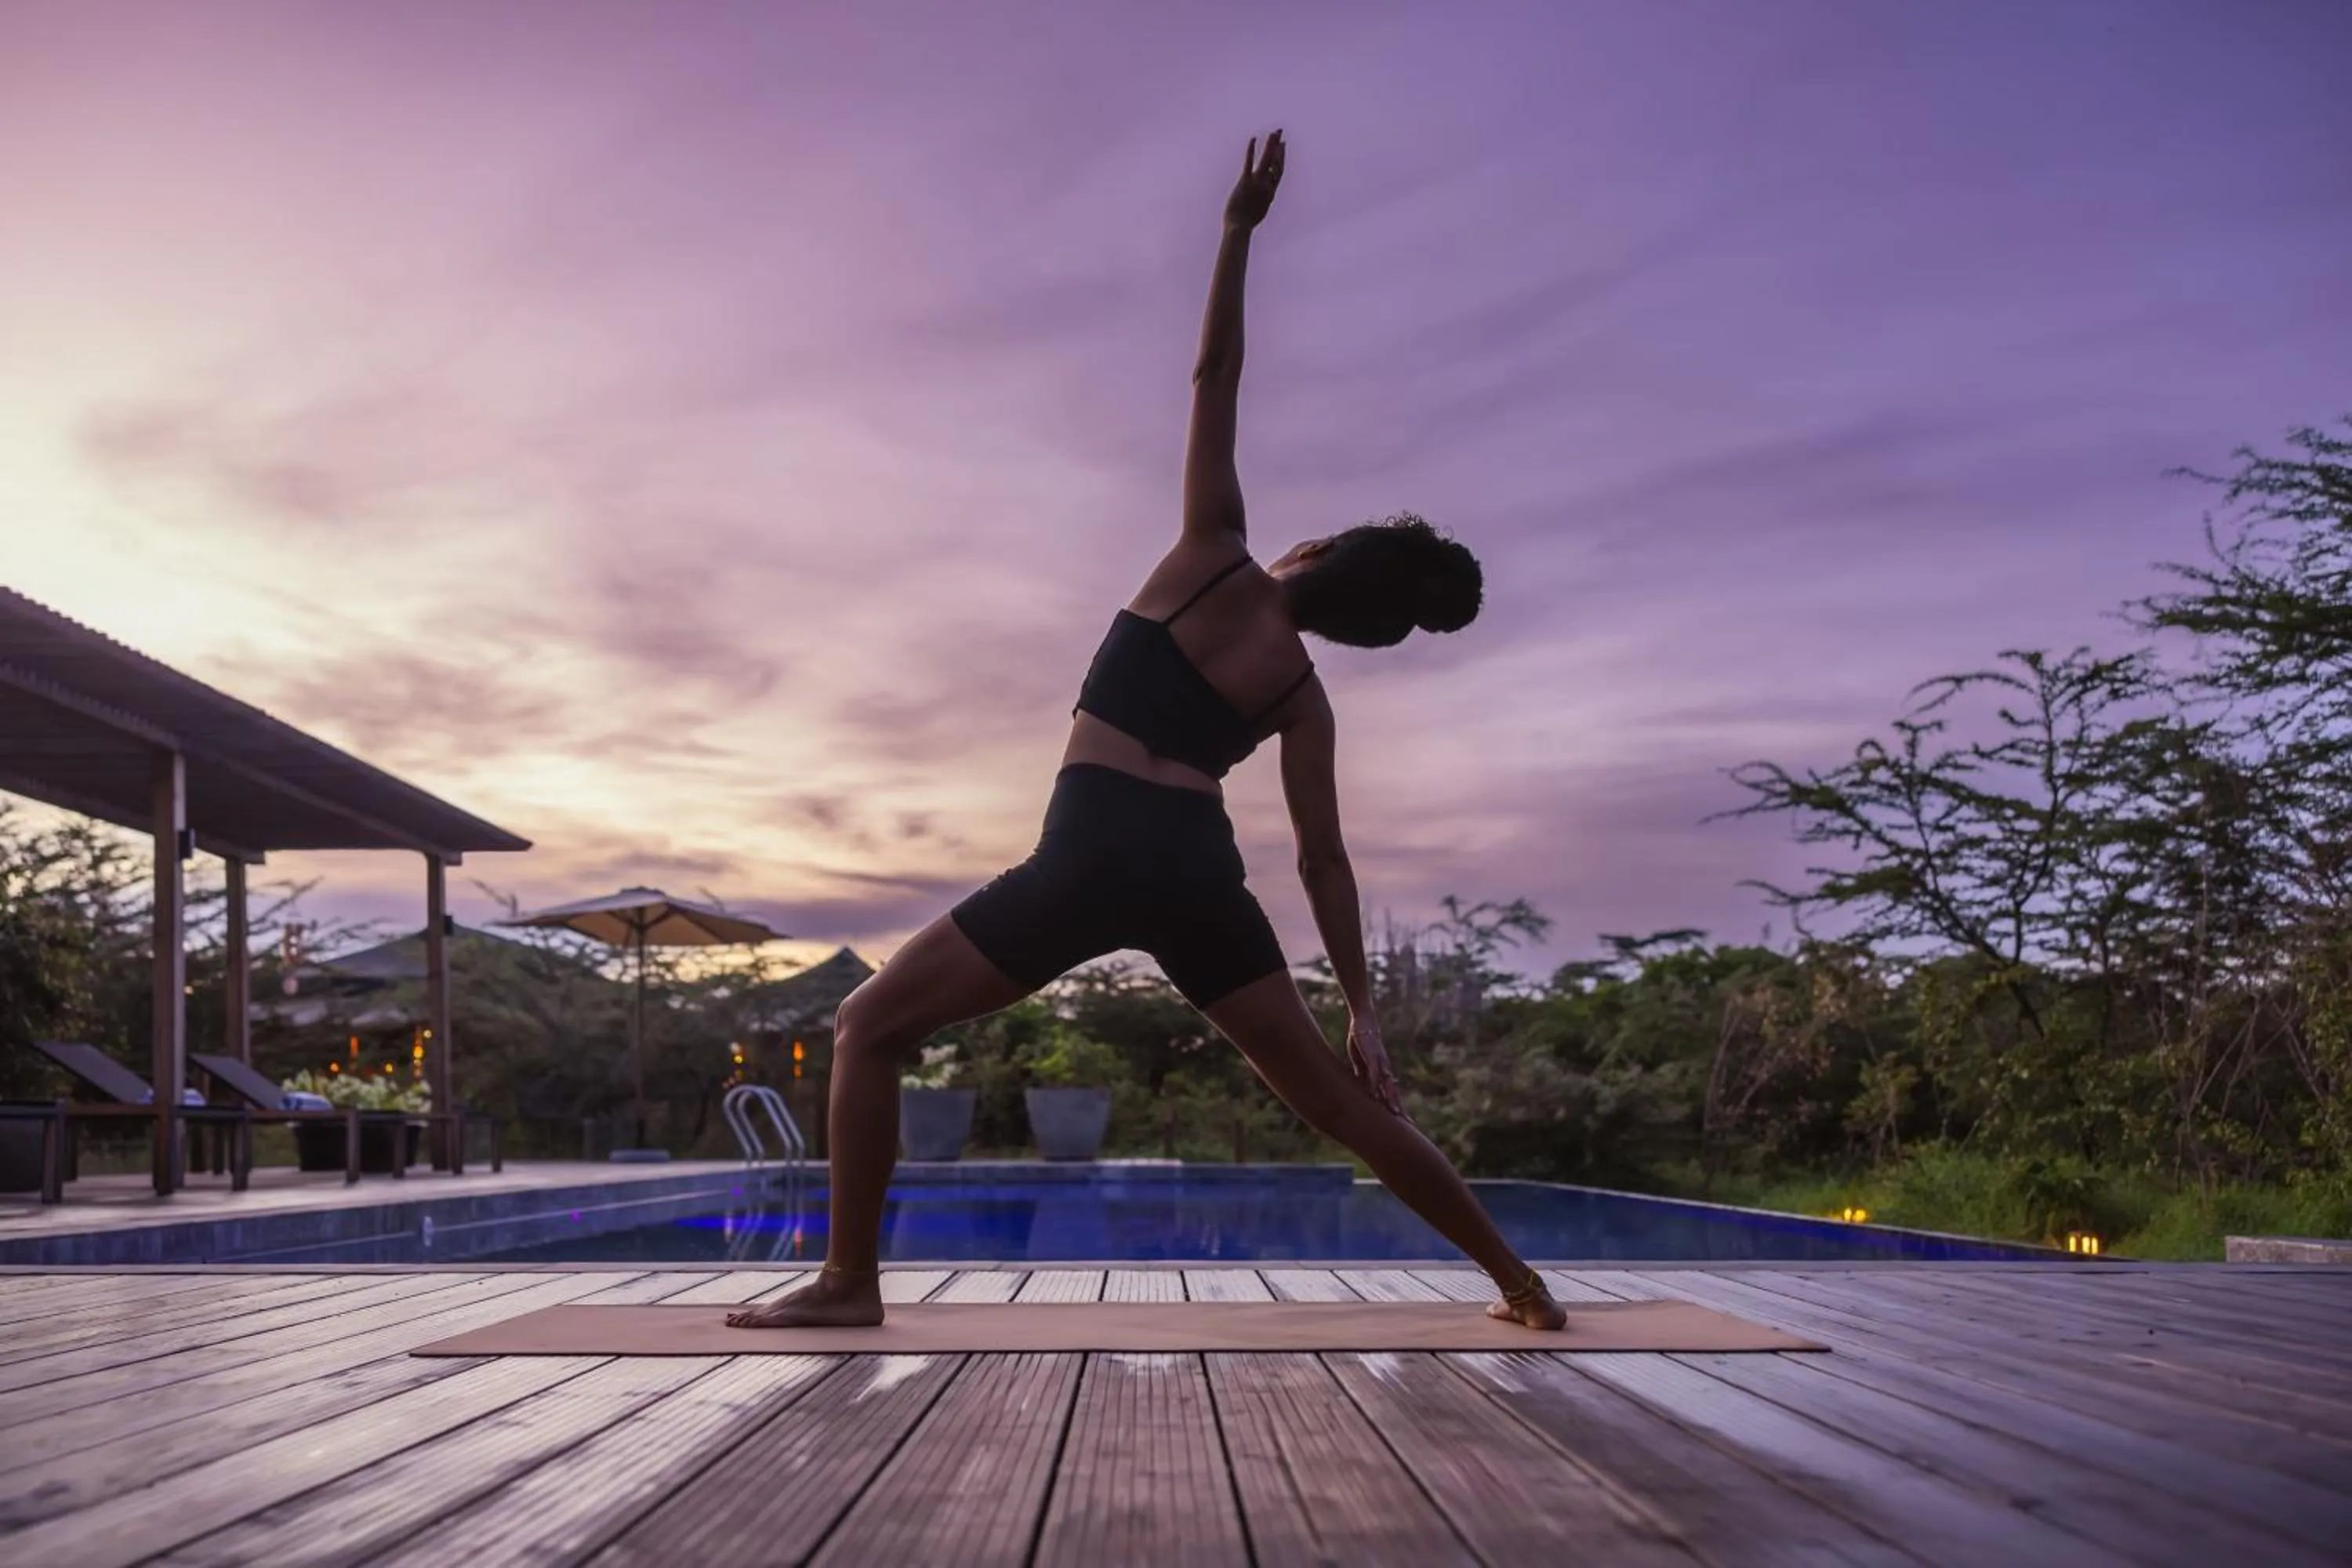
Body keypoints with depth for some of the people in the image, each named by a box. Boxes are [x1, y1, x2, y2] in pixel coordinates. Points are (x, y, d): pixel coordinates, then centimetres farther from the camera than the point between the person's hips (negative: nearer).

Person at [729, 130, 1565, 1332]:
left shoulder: (1217, 565, 5)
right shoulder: (1304, 698, 14)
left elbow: (1214, 378, 5)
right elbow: (1323, 859, 12)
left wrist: (1238, 228, 11)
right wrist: (1362, 1008, 16)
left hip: (1095, 858, -5)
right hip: (1201, 874, 5)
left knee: (869, 1027, 6)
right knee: (1336, 1100, 14)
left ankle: (849, 1279, 2)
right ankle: (1516, 1279, 18)